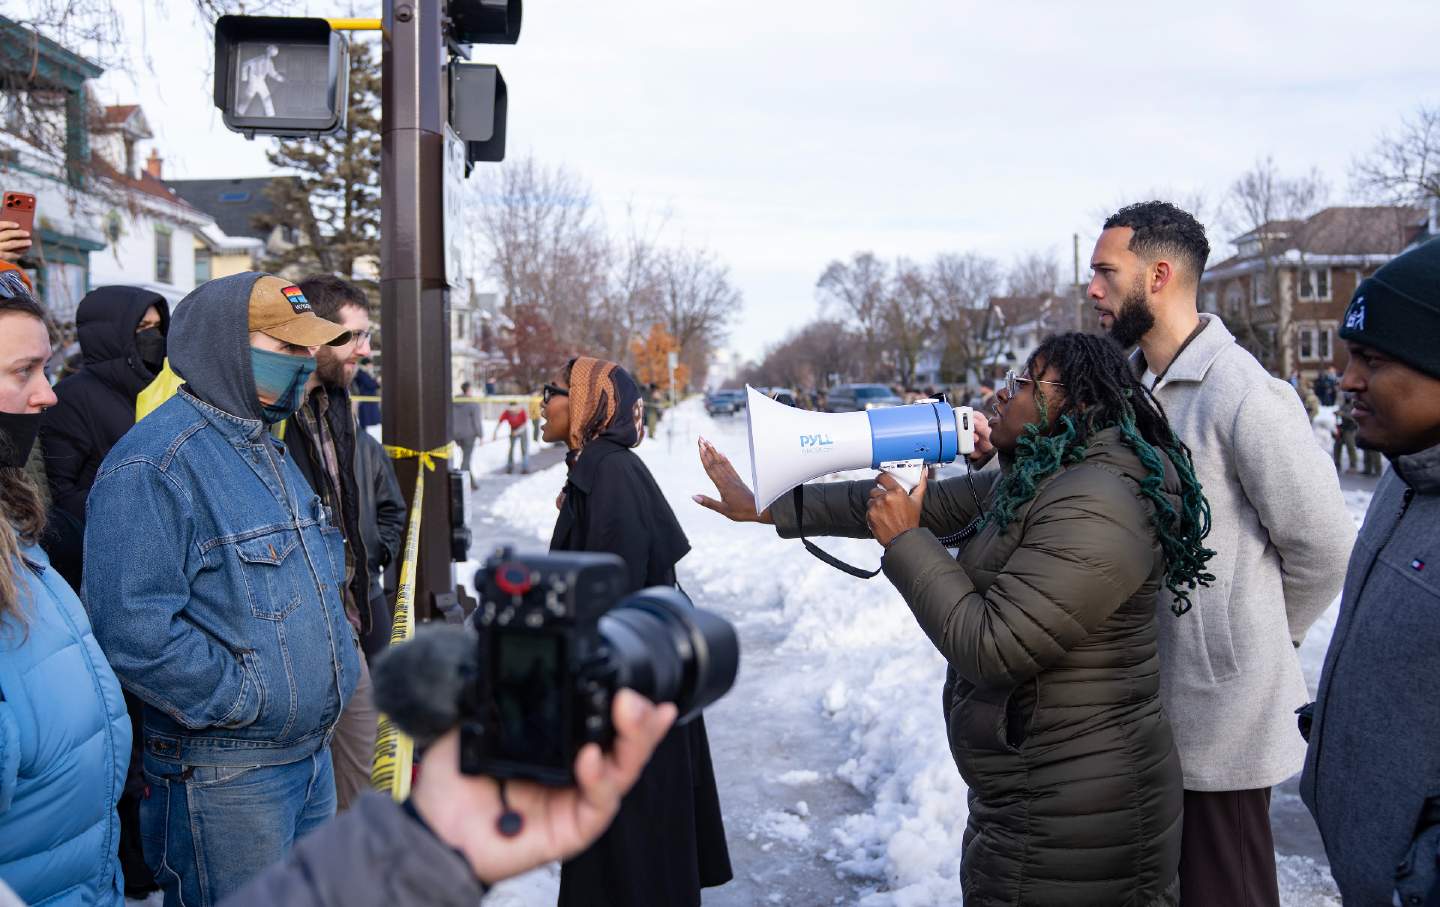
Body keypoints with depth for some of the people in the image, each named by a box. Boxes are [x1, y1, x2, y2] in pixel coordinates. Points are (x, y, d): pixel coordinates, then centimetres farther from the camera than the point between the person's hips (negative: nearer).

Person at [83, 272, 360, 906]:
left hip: (312, 755, 9)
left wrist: (335, 659, 12)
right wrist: (245, 699, -20)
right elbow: (132, 628, -27)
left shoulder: (269, 450, 13)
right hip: (222, 775, -9)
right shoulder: (152, 465, -18)